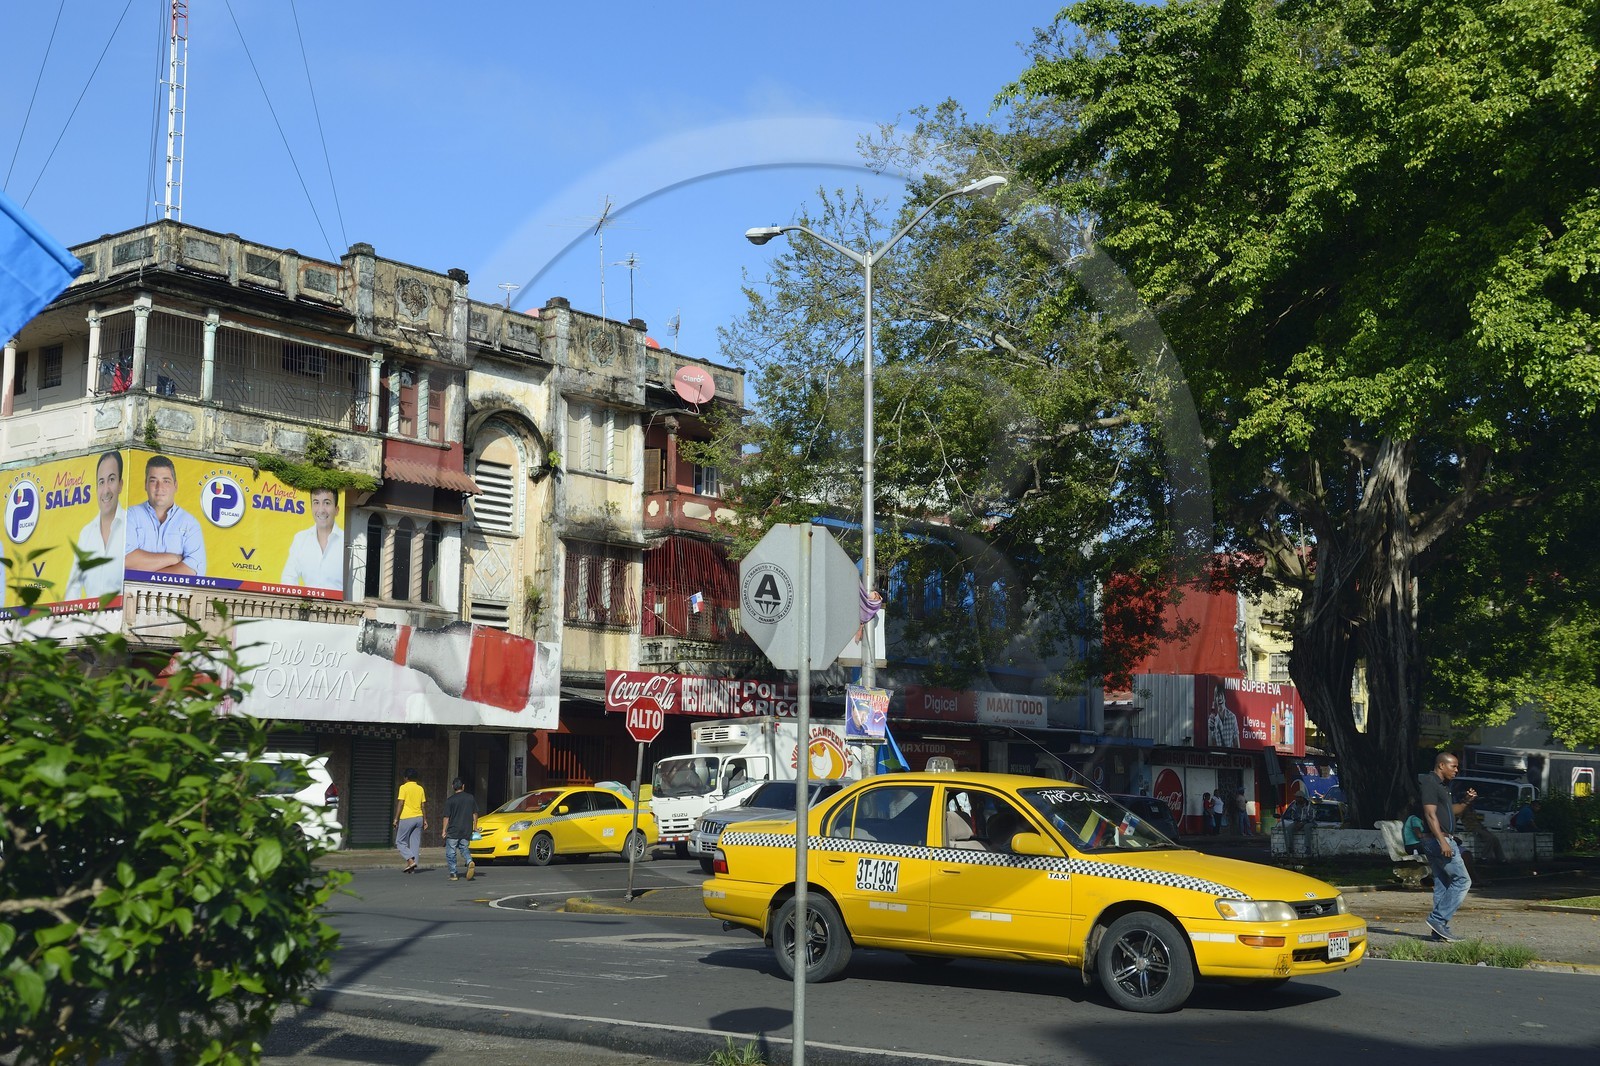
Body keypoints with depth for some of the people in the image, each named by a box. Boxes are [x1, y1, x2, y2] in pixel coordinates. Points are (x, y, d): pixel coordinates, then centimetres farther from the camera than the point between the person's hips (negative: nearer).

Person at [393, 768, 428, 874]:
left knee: (400, 842, 6)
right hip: (419, 818, 5)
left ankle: (411, 860, -12)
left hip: (406, 818, -5)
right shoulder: (420, 789, 8)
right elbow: (423, 806, 9)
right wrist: (425, 820, 14)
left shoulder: (404, 788, -6)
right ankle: (412, 867, 5)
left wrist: (396, 819, -8)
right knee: (415, 843, 8)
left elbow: (400, 804, -11)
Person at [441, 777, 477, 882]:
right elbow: (475, 814, 10)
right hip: (467, 830, 4)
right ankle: (470, 862, -11)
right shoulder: (470, 798, 4)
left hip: (453, 831, -3)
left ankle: (453, 873, 4)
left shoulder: (450, 800, -6)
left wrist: (444, 831, 0)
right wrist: (475, 827, 19)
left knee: (451, 853, 6)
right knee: (464, 849, 17)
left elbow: (446, 817, -6)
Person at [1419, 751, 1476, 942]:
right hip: (1438, 840, -10)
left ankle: (1440, 929, 10)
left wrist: (1466, 802, 10)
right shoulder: (1430, 783, -12)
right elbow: (1430, 814, -19)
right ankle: (1438, 919, -11)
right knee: (1462, 880, -10)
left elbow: (1451, 810, 30)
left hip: (1443, 841, 10)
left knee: (1442, 884, 9)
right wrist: (1442, 842, -25)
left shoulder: (1443, 785, 20)